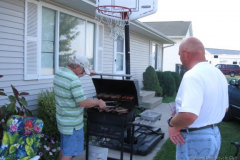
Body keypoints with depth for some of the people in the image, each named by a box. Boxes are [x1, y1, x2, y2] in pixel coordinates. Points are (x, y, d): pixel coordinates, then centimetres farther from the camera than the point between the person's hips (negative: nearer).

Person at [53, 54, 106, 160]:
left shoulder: (59, 73, 3)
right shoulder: (74, 80, -27)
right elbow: (83, 103, -25)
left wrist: (85, 73, 25)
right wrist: (98, 102, -11)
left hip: (63, 120, 9)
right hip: (72, 124, -9)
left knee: (64, 149, 23)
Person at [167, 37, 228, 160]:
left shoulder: (193, 75, -24)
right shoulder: (218, 74, 6)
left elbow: (188, 115, -36)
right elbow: (224, 108, 17)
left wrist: (172, 123, -18)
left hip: (195, 139, -9)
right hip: (214, 135, 9)